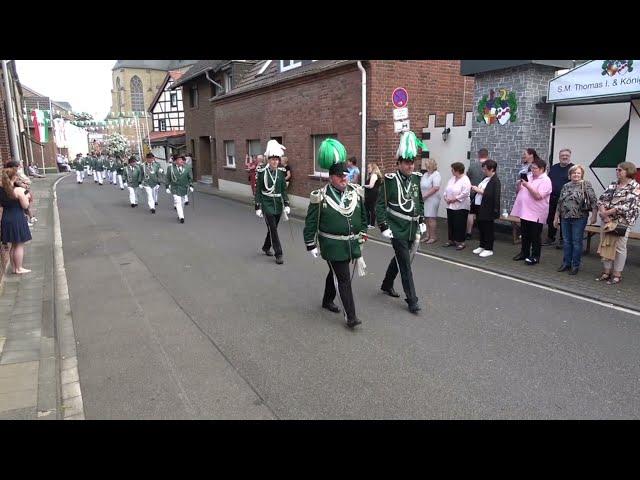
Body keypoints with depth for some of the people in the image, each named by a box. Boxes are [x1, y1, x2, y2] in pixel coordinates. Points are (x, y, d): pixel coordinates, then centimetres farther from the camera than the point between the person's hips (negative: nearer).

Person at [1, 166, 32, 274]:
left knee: (13, 245, 19)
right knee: (20, 245, 5)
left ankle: (14, 267, 26)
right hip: (18, 220, -7)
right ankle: (19, 268, 11)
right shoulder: (19, 190, -18)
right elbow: (25, 205, -13)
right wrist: (26, 196, 2)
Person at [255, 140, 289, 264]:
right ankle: (278, 254, -2)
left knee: (273, 228, 15)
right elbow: (258, 191, -5)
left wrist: (286, 205, -1)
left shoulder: (281, 172, 2)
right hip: (267, 205, -4)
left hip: (278, 205, 4)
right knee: (273, 229, -7)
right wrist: (258, 207, -8)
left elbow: (284, 189, 6)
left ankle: (266, 247, 37)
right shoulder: (262, 172, -8)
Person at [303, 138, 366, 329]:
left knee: (335, 273, 23)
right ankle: (350, 316, 3)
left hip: (352, 244, 6)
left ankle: (327, 300, 44)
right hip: (333, 246, -5)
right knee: (343, 279, -5)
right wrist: (311, 245, -6)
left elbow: (363, 215, 16)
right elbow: (311, 223, -7)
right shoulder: (320, 197, -13)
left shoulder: (356, 192, 2)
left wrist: (363, 233, 10)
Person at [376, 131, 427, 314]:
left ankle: (387, 285, 40)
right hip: (397, 229, -6)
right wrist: (384, 227, -15)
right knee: (405, 264, -4)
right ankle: (412, 299, 4)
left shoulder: (416, 177, 6)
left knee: (400, 258, 20)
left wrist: (421, 220, 15)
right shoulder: (390, 179, -11)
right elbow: (380, 204, -10)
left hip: (412, 228, 6)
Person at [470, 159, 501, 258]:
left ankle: (488, 249, 10)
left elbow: (493, 195, -24)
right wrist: (475, 188, 3)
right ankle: (482, 246, 28)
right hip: (479, 207, 9)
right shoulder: (485, 178, 12)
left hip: (487, 209, -9)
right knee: (481, 227, 16)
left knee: (488, 229, 1)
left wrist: (480, 191, -22)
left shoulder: (495, 181, -15)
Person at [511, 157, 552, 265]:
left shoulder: (545, 181, -10)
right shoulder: (528, 176, 12)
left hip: (536, 214, -7)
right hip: (524, 211, 7)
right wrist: (519, 184, -5)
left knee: (535, 236, 2)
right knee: (525, 235, 15)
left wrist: (527, 186, -20)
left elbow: (538, 196, -22)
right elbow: (518, 191, 15)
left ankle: (535, 256, 10)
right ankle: (524, 253, 27)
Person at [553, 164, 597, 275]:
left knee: (577, 242, 2)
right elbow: (559, 203, 14)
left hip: (579, 218, -4)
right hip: (565, 218, 5)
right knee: (567, 242, 11)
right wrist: (556, 218, 13)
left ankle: (575, 266, 12)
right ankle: (566, 263, 21)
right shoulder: (566, 186, 11)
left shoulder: (586, 185, -3)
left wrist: (594, 215, -17)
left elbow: (593, 201, -9)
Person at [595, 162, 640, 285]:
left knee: (620, 248, 1)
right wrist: (603, 212, -12)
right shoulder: (613, 185, 11)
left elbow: (628, 205, -16)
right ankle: (606, 272, 18)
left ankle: (617, 275, 9)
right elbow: (602, 199, 5)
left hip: (622, 222, -6)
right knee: (606, 245, 8)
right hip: (608, 220, 6)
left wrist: (607, 212, -16)